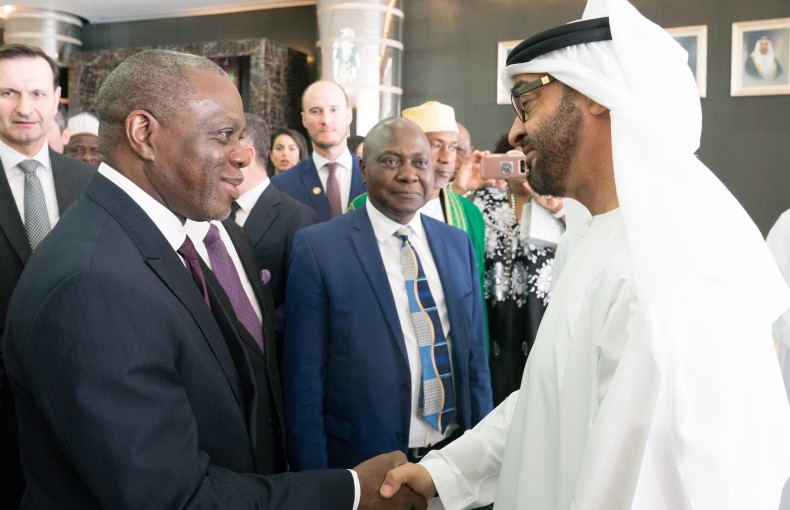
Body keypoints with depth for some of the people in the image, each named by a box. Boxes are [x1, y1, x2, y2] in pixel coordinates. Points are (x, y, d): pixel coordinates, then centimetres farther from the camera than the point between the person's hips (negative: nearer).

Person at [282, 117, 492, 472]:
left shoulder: (457, 243, 1)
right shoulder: (318, 248, -13)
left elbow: (474, 358, 7)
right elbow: (304, 380, -11)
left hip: (455, 457, 4)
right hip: (366, 466, -4)